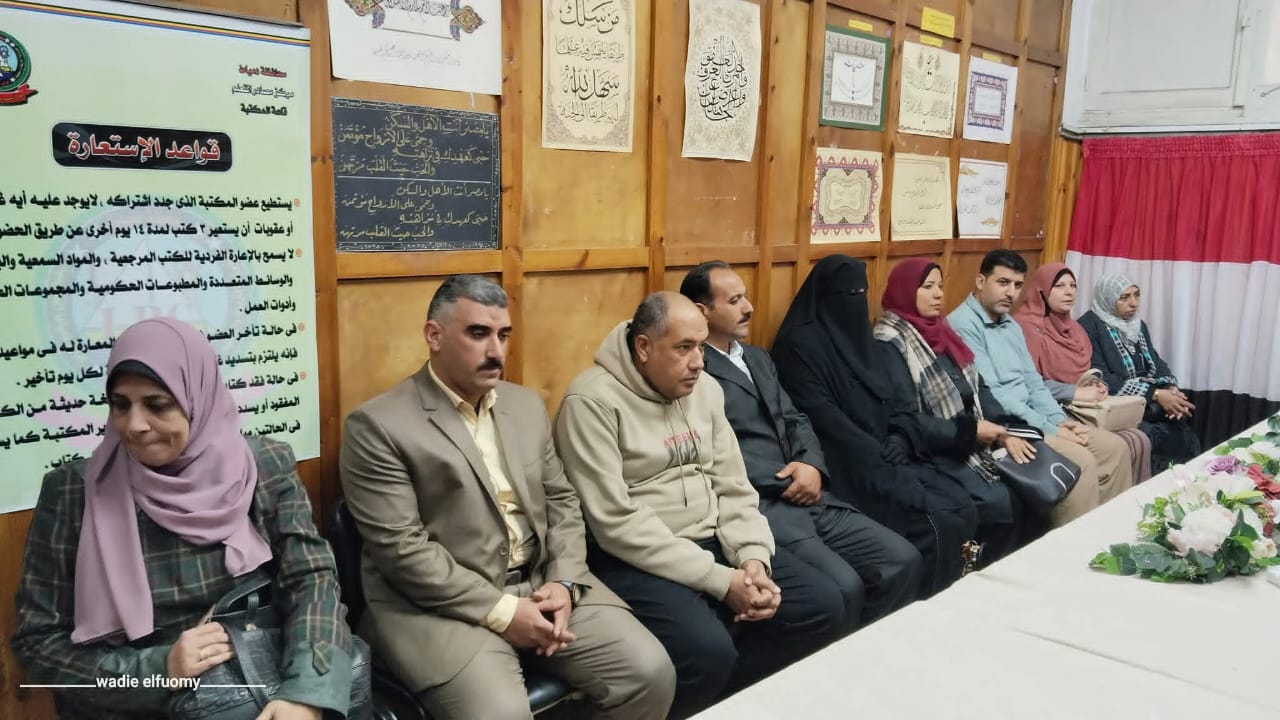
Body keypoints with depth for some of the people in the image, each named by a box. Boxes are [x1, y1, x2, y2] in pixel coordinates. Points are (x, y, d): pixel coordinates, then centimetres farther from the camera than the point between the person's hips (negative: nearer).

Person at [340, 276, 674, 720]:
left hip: (542, 585, 6)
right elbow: (400, 549, -14)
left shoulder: (527, 405, 12)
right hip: (441, 603, -5)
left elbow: (561, 502, 13)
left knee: (650, 671, -8)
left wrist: (564, 582, -5)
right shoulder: (378, 425, -8)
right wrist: (501, 611, -17)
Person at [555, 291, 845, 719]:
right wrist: (721, 580, -21)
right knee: (709, 650, -32)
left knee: (823, 604, -4)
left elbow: (733, 488, 9)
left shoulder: (705, 389, 8)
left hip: (712, 543, 8)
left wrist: (753, 559, -11)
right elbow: (616, 524, -20)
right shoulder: (593, 401, -15)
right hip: (634, 559, -7)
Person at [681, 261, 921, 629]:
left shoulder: (759, 358, 22)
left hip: (804, 496, 9)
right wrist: (787, 479, -10)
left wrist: (811, 465, -3)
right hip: (753, 505, -8)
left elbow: (796, 420, 18)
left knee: (903, 560, -1)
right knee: (843, 587, -24)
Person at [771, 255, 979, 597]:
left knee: (962, 508, -11)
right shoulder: (801, 345, -9)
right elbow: (824, 418, -15)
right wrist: (881, 457, -15)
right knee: (934, 522, -22)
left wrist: (897, 443, -5)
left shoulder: (867, 343, 17)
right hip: (849, 467, -8)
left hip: (887, 460, 8)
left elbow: (897, 402, 16)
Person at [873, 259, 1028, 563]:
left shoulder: (942, 332, 13)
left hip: (973, 445, 8)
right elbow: (906, 420, -18)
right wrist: (970, 431, -18)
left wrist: (1005, 432, -4)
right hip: (931, 453, -8)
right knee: (1003, 504, -21)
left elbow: (979, 389, 11)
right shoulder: (890, 346, -12)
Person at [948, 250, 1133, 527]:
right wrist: (1049, 430, -18)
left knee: (1114, 448, 2)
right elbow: (991, 396, -21)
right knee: (1080, 462, -24)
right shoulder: (963, 325, -15)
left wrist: (1060, 420, -2)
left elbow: (1033, 382, 17)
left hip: (1031, 419, 10)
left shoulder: (1011, 325, 16)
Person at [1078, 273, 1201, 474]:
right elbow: (1102, 379, -17)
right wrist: (1155, 394, -19)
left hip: (1149, 403, 7)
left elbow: (1157, 363, 12)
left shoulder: (1138, 325, 17)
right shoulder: (1089, 326, -9)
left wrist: (1172, 388, -11)